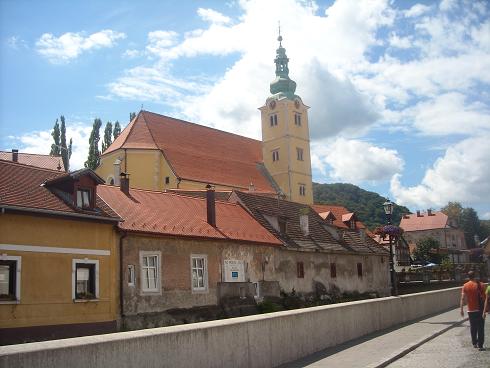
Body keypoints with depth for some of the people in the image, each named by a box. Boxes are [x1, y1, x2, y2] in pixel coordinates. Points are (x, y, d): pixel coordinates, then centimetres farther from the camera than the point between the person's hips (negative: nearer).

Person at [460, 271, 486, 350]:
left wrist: (461, 309, -3)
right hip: (480, 309, -1)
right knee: (480, 328, 2)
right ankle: (480, 345, -1)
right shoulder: (480, 285, -5)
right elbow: (485, 297, -5)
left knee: (473, 327, 16)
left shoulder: (465, 286, -3)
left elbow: (463, 298, -7)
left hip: (471, 310, 1)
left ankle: (474, 343, 22)